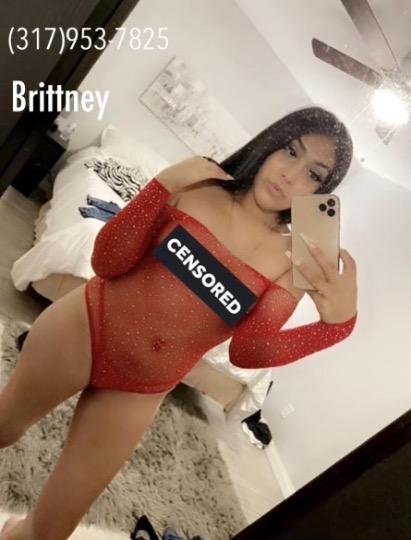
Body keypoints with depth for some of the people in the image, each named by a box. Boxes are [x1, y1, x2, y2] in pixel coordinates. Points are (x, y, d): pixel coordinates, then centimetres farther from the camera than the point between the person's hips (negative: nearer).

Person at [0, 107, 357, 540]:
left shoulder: (296, 260, -8)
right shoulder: (198, 186, -10)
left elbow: (247, 350, -14)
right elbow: (108, 262, -13)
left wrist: (337, 321, -28)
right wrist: (163, 183, -23)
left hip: (141, 390, 1)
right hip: (82, 328, 0)